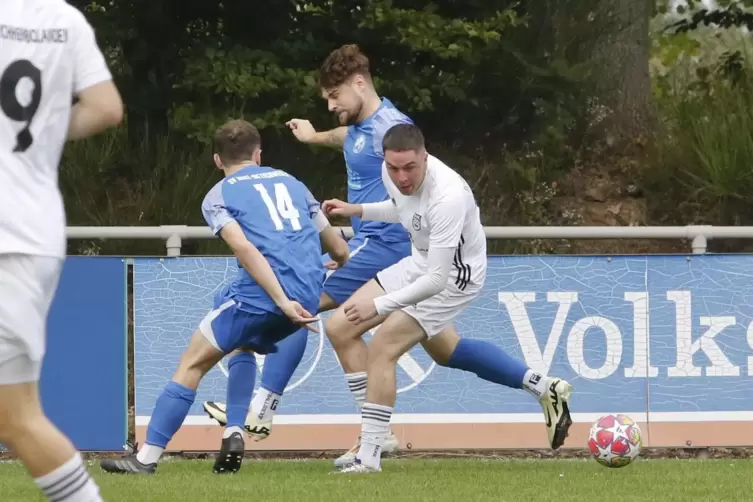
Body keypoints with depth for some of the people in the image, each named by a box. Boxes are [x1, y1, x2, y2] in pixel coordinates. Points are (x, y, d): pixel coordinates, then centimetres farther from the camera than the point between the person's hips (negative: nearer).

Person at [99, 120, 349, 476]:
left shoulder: (218, 196, 10)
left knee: (194, 362, 4)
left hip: (261, 290, -5)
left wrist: (282, 301, -16)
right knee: (244, 346, 31)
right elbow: (339, 250, 25)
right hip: (309, 295, 5)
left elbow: (244, 249, -9)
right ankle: (234, 434, 14)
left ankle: (148, 457, -2)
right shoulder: (291, 182, 25)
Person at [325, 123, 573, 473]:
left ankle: (369, 457, -12)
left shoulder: (447, 197, -36)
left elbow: (436, 280, -34)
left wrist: (379, 305, -32)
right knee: (341, 328, 4)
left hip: (454, 276, -9)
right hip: (421, 262, 9)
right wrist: (357, 211, 4)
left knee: (382, 349, -20)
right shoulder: (391, 171, -12)